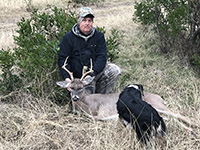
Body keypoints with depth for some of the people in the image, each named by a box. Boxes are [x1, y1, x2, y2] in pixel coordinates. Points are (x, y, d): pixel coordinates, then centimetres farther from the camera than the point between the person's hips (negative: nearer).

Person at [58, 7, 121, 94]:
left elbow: (101, 57, -6)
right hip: (79, 76, -3)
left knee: (115, 70, -23)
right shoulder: (68, 38, -1)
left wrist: (92, 74, -22)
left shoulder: (99, 36, 4)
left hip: (96, 71, 3)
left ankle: (100, 94, -4)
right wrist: (66, 78, -21)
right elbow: (62, 59, -4)